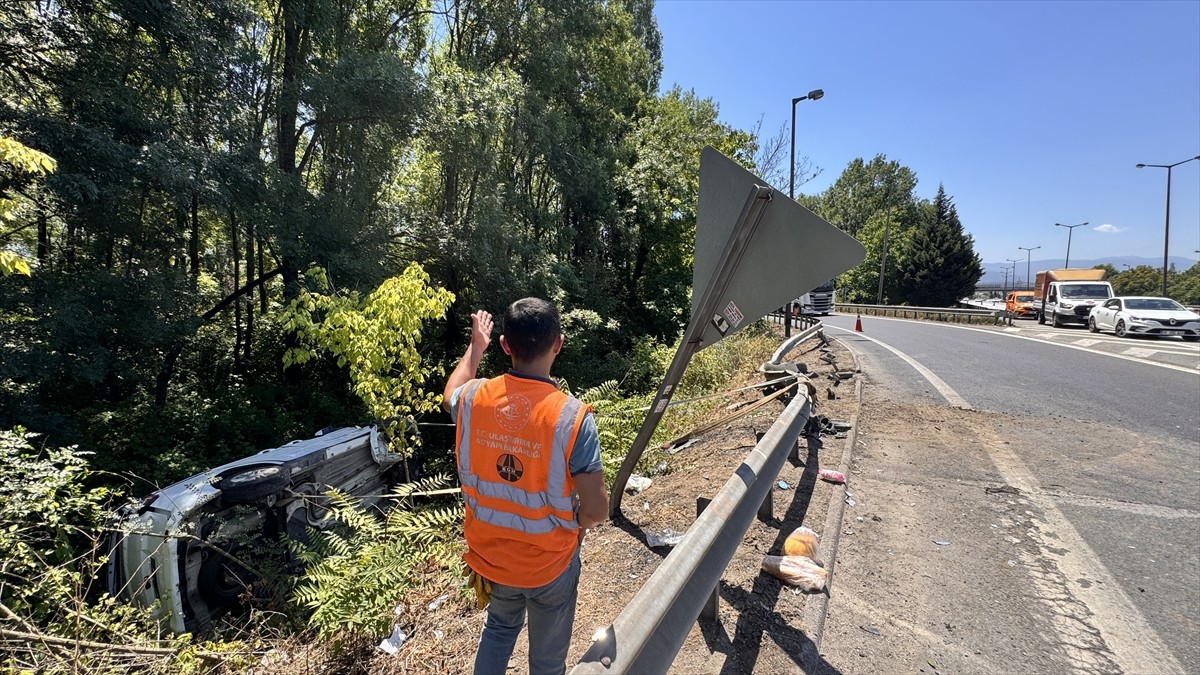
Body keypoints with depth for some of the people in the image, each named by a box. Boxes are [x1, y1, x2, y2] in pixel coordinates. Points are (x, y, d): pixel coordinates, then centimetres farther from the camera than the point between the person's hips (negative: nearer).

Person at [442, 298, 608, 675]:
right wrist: (574, 523, 0)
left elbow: (450, 397, 11)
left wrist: (475, 347, 23)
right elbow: (596, 512, -23)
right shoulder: (572, 416, -28)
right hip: (550, 566, -3)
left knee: (499, 627, 34)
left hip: (489, 557, 4)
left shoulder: (473, 398, -17)